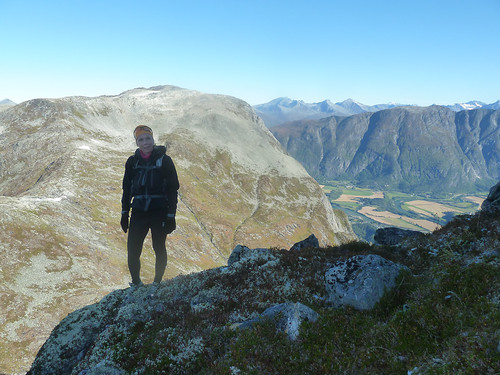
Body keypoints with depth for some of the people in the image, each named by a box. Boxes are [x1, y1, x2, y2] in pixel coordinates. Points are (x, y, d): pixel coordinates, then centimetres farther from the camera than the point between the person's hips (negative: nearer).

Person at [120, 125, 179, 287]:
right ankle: (136, 283, 20)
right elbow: (127, 189, 15)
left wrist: (171, 215, -7)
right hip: (138, 212, 3)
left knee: (159, 249, 8)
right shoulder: (132, 162, 7)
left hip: (159, 212, -2)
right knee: (132, 250, -1)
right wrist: (124, 213, 12)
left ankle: (157, 283, 26)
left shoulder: (164, 160, -3)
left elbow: (173, 188, -3)